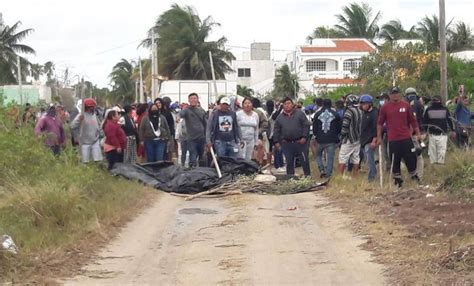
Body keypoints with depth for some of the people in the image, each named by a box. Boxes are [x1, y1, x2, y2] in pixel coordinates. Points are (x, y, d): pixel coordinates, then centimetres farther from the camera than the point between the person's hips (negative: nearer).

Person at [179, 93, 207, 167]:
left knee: (202, 159, 14)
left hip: (201, 138, 4)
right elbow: (181, 113, -28)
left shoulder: (202, 111, 10)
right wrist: (178, 116, -52)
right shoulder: (187, 110, -4)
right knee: (193, 160, -9)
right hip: (191, 139, -4)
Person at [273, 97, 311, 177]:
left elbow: (306, 125, -2)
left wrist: (304, 137, -10)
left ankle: (308, 176, 14)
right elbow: (276, 130, 12)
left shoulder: (300, 113, 1)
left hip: (300, 142, -2)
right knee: (289, 162, 9)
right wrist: (276, 142, 4)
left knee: (304, 160, 2)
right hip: (287, 144, 2)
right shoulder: (280, 117, 9)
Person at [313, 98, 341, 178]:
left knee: (318, 155, 19)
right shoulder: (335, 114, 0)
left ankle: (321, 170, 0)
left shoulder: (317, 114, 0)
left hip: (320, 139, 1)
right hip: (331, 140, 0)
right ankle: (328, 174, 2)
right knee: (330, 157, 5)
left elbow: (314, 127, 6)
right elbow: (339, 127, 6)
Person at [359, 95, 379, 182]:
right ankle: (374, 176, 24)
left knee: (370, 161, -11)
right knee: (369, 161, 14)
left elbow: (376, 128, -17)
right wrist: (361, 140, 21)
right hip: (364, 142, 9)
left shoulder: (374, 113, -10)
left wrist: (374, 140, -22)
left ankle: (371, 179, -9)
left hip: (370, 142, -9)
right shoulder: (364, 113, 18)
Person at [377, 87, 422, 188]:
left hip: (406, 138, 1)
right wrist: (379, 137, 4)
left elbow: (413, 120, 11)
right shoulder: (385, 107, 2)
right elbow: (380, 123, 7)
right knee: (395, 161, 3)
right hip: (393, 140, -1)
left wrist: (418, 133, 10)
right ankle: (398, 180, 15)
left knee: (411, 157, 3)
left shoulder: (406, 105, 5)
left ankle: (414, 176, 20)